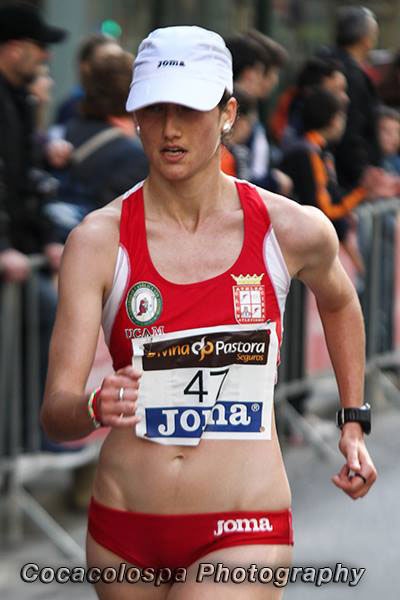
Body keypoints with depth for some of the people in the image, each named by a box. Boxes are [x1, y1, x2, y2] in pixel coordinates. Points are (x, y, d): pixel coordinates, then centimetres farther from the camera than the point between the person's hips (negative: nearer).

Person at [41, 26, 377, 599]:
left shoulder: (294, 231, -4)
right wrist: (95, 408, -34)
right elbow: (55, 412, -13)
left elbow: (339, 302, 22)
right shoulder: (99, 240, -8)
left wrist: (354, 422, 22)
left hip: (243, 535, -2)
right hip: (125, 530, 2)